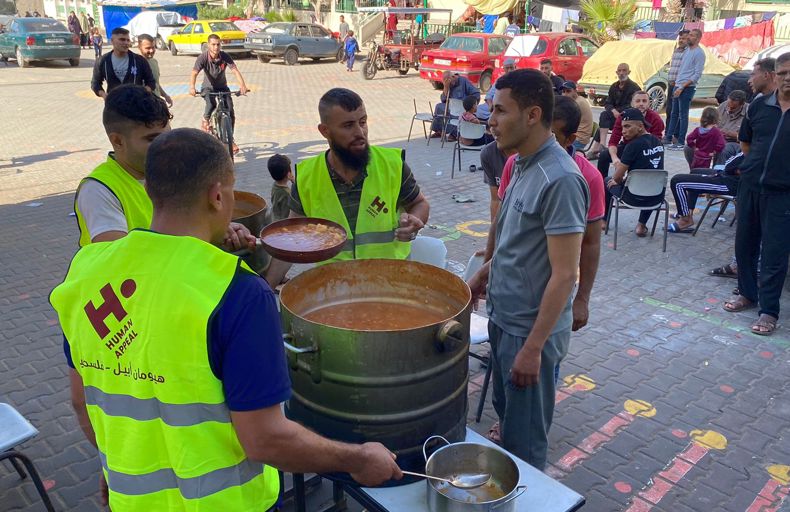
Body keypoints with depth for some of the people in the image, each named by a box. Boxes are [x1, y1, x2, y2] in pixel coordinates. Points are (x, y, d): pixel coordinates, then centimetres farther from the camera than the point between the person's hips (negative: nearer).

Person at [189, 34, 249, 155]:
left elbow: (235, 71, -27)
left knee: (230, 111, -11)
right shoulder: (203, 57, -20)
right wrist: (192, 87, -49)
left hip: (222, 87, 2)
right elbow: (194, 73, -30)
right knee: (211, 104, -35)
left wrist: (242, 85, -45)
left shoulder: (225, 56, -17)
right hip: (208, 87, -2)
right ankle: (205, 121, -6)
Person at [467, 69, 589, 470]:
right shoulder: (523, 164, 4)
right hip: (502, 317, 9)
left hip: (530, 330, -9)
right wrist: (484, 273, 13)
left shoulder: (559, 180, -24)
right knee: (506, 418, 27)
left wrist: (533, 347, -22)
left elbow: (564, 275, -24)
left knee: (525, 442, 10)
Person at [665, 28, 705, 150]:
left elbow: (697, 74, -16)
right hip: (678, 86, 8)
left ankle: (680, 142, -4)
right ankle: (668, 138, 20)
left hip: (687, 88, -8)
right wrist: (676, 85, 14)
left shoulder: (699, 53, -10)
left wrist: (682, 87, -19)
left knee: (683, 115, -6)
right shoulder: (687, 50, 15)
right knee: (674, 114, 13)